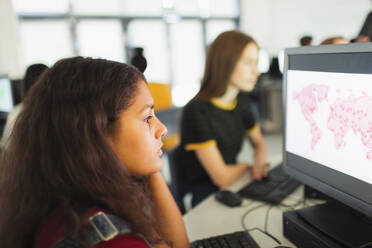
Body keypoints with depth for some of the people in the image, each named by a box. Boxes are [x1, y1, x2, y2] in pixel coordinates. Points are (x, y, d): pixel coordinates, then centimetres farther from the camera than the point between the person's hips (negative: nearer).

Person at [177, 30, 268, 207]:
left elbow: (258, 142, 18)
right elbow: (222, 177, -21)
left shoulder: (241, 101, 3)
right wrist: (247, 166, -1)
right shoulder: (197, 111, -22)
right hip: (207, 197, -7)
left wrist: (260, 163, -4)